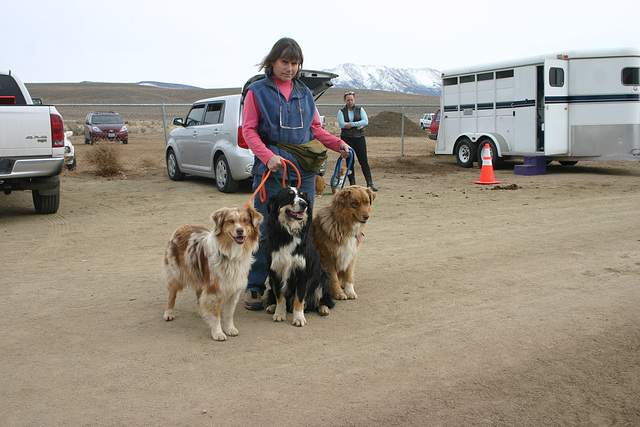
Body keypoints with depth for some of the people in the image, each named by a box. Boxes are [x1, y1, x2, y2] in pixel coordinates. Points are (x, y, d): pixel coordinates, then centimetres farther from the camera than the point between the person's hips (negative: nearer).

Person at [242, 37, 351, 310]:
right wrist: (267, 156, -18)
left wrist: (337, 144, 4)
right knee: (265, 230, -4)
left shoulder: (305, 93, 16)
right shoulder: (257, 91, 3)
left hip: (304, 171, 5)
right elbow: (249, 130, -3)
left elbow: (315, 127, 21)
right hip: (272, 171, -4)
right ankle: (254, 287, 7)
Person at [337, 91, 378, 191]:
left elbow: (365, 121, -6)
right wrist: (358, 125, -11)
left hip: (359, 138, 0)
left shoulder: (360, 110, 9)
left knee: (364, 161, -5)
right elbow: (341, 124, -11)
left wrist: (351, 124, -14)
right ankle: (352, 184, 8)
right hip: (346, 138, 0)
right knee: (350, 161, 1)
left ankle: (370, 183, -2)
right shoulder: (341, 112, 6)